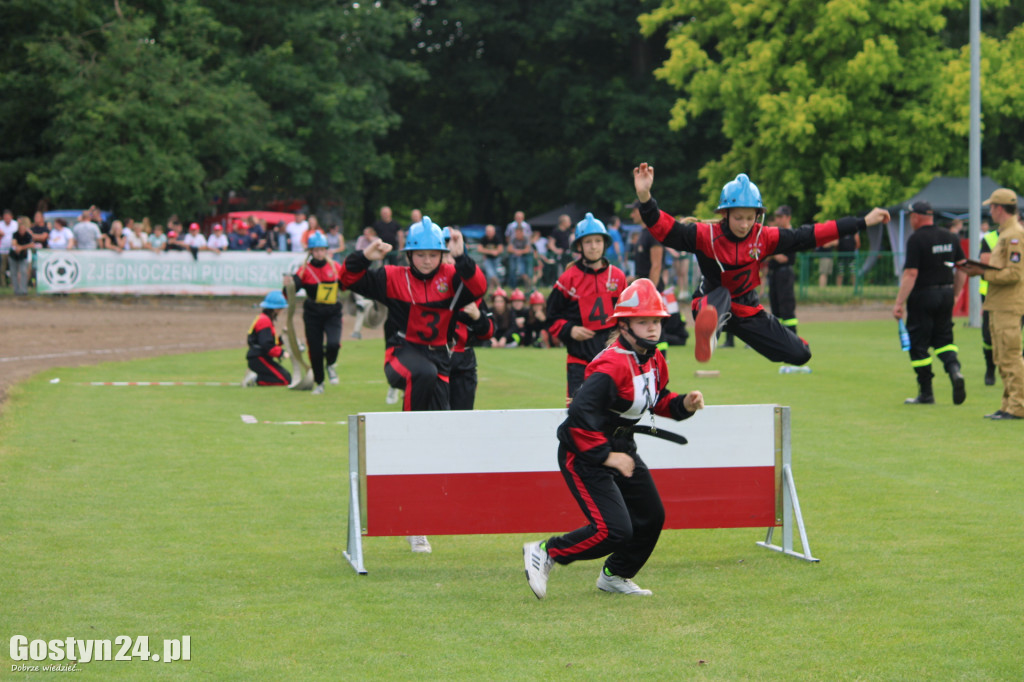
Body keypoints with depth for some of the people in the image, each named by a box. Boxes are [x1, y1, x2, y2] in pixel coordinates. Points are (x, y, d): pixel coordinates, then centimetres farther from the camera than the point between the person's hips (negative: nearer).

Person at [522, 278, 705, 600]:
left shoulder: (654, 360, 3)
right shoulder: (613, 365, -27)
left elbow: (657, 400, 19)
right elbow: (579, 414, -33)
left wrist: (684, 405, -1)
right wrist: (605, 456, -26)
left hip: (620, 448, 10)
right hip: (584, 454, -10)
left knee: (651, 518, 13)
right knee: (614, 529, -18)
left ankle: (615, 575, 34)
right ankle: (543, 553, 0)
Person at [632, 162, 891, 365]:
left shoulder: (763, 237, -9)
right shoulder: (705, 235, -18)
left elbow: (808, 236, -5)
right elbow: (665, 230, -30)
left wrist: (863, 223, -4)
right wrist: (645, 198, -49)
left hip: (747, 309, 4)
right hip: (712, 304, -4)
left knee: (799, 355, -2)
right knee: (721, 294, -40)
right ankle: (707, 332, -73)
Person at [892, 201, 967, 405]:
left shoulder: (916, 239, -12)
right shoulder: (949, 237, 8)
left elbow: (911, 274, -17)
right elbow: (963, 268, 11)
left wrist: (898, 303, -16)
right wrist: (955, 294, 21)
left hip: (922, 296, -6)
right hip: (946, 295, 6)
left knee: (918, 344, 3)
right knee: (943, 338, 15)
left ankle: (926, 394, 6)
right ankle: (954, 369, -14)